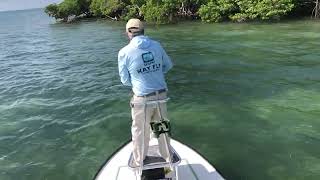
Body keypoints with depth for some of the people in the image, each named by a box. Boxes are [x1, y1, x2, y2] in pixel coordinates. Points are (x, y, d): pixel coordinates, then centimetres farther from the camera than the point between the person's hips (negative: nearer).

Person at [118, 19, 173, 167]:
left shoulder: (124, 52, -11)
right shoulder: (156, 45, -1)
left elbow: (125, 80, -4)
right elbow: (168, 65, 13)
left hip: (142, 99, -3)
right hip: (162, 95, 4)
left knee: (140, 132, 17)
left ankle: (139, 163, 35)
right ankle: (167, 158, 42)